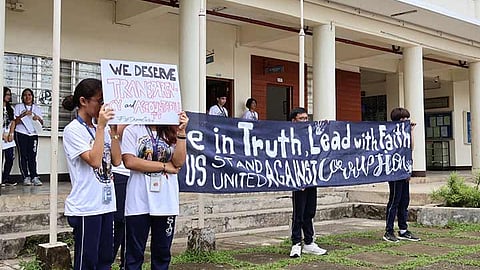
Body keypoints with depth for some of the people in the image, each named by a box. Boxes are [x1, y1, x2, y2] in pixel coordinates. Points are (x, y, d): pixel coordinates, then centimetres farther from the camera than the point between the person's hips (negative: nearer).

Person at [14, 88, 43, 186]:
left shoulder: (37, 108, 17)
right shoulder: (18, 107, 9)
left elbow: (42, 123, 11)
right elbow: (15, 122, 0)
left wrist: (38, 118, -10)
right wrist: (23, 115, -15)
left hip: (33, 134, 2)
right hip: (21, 134, -2)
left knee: (32, 156, -5)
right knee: (24, 156, -5)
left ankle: (34, 177, -7)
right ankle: (26, 177, -5)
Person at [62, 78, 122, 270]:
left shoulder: (102, 129, 11)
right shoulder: (73, 130, -9)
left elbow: (116, 160, 5)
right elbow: (94, 160, -20)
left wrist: (113, 130, 0)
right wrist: (101, 126, -18)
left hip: (106, 204, 7)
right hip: (85, 208, -7)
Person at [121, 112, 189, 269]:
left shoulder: (171, 132, 9)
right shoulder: (132, 130, -3)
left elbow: (179, 162, -3)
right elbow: (129, 161, -14)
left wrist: (181, 131, -11)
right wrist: (164, 166, -8)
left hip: (166, 202, 4)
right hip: (139, 202, -3)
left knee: (162, 252, 13)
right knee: (135, 253, 5)